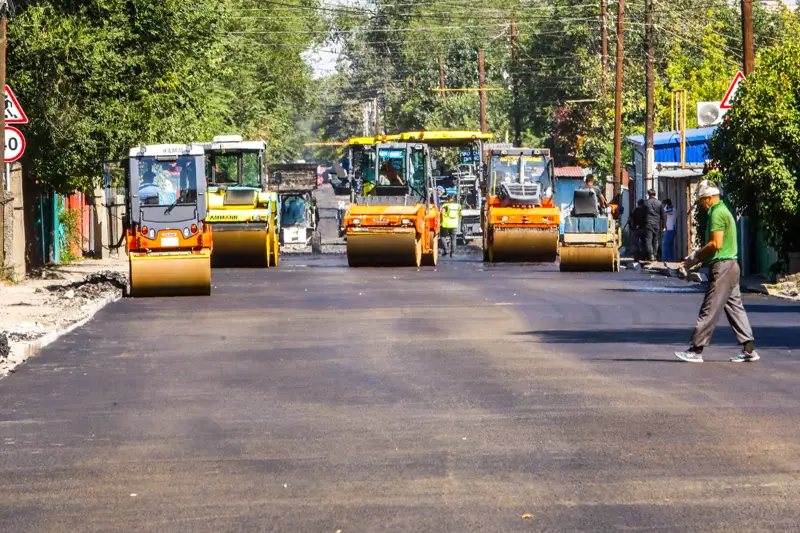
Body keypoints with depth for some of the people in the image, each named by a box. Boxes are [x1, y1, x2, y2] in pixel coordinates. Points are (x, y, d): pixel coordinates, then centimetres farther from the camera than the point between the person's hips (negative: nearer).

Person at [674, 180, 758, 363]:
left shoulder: (717, 213, -14)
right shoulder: (723, 211, 19)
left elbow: (716, 244, -22)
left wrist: (696, 256, -9)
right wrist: (697, 259, 15)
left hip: (722, 267, -10)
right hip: (730, 266, 10)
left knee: (709, 310, -7)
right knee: (735, 307, 10)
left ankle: (695, 350, -4)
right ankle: (749, 349, 8)